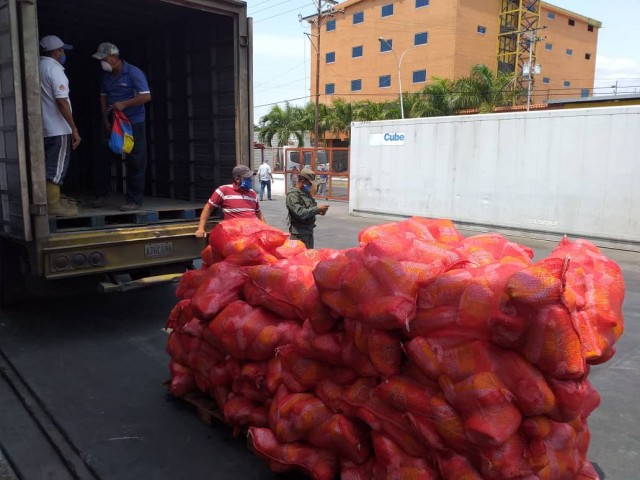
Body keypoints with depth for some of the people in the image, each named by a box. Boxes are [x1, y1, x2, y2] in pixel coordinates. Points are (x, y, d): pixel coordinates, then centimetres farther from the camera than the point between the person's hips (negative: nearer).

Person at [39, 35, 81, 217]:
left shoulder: (40, 66, 13)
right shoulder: (54, 68, -13)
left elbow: (46, 97, 17)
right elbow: (62, 101, -20)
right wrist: (74, 129, -19)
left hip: (46, 128, 9)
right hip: (58, 129, -9)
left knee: (50, 166, 16)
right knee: (56, 167, -4)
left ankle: (54, 200, 25)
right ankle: (53, 205, 0)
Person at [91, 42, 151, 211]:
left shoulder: (133, 72, -11)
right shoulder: (106, 76, 8)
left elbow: (146, 96, -16)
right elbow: (103, 97, 15)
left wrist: (123, 104, -22)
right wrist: (105, 120, 3)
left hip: (134, 123, -6)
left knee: (135, 163, -3)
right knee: (103, 158, 5)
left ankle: (134, 200, 4)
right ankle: (101, 195, 18)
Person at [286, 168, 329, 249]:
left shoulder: (307, 193, 11)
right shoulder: (292, 195, -16)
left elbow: (311, 207, 21)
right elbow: (300, 213, -25)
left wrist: (319, 211, -3)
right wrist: (317, 208, -21)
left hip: (309, 231, 9)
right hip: (299, 232, -9)